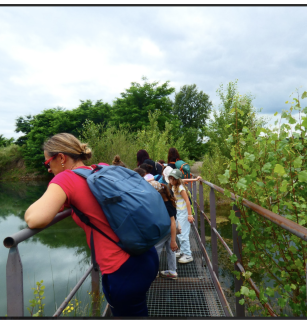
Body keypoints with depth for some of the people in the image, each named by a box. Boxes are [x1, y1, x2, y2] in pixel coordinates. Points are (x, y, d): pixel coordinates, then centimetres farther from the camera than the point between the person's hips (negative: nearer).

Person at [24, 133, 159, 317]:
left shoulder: (65, 179, -13)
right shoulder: (105, 169, 4)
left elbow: (35, 220, -27)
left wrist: (56, 202, -3)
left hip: (124, 272, -7)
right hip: (147, 255, 7)